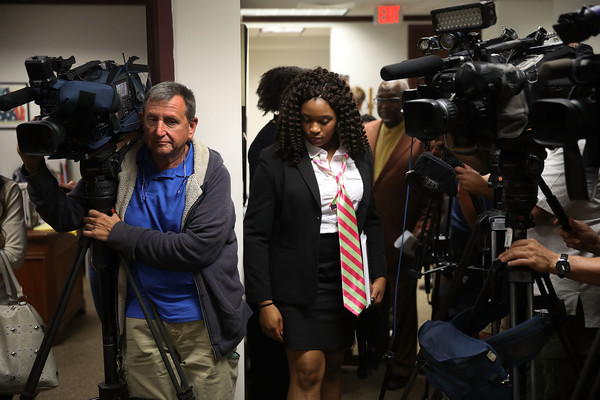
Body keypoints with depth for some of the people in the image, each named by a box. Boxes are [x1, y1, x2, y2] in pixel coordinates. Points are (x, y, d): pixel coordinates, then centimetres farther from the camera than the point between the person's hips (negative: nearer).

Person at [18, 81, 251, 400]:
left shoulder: (212, 173, -10)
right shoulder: (119, 167, -1)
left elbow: (198, 248, -20)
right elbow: (65, 217, 2)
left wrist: (120, 234, -18)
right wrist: (36, 170, -14)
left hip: (204, 324, -2)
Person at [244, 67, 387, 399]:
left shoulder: (360, 156, 6)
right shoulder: (276, 160, -8)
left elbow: (371, 221, 15)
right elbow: (256, 234, -8)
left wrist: (378, 273, 6)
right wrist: (264, 301, -11)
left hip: (347, 281, 5)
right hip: (300, 283, -4)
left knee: (332, 368, 15)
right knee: (308, 372, -7)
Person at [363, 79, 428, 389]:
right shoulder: (364, 132, 8)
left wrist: (421, 229, -15)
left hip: (400, 239, -5)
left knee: (402, 304, 8)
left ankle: (403, 364, 23)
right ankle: (377, 351, 34)